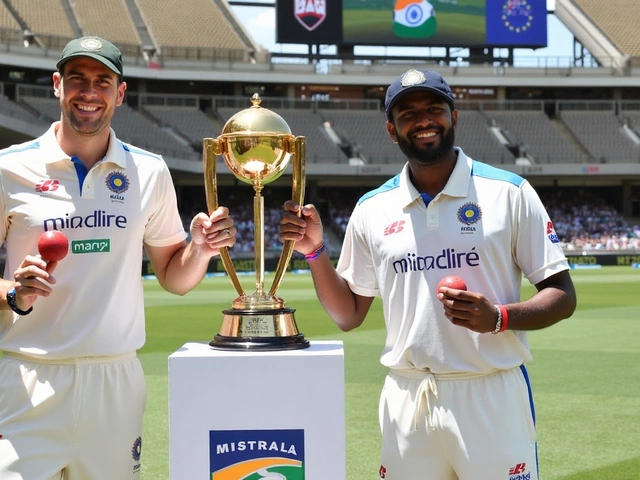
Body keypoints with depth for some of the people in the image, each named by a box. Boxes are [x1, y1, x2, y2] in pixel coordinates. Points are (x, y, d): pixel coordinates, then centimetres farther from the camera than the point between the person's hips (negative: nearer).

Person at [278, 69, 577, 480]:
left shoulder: (509, 193, -1)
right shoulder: (372, 210, 8)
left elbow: (563, 297, -1)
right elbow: (349, 315, 13)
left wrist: (499, 317, -18)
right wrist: (315, 252, -1)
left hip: (493, 396, -2)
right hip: (407, 398, 3)